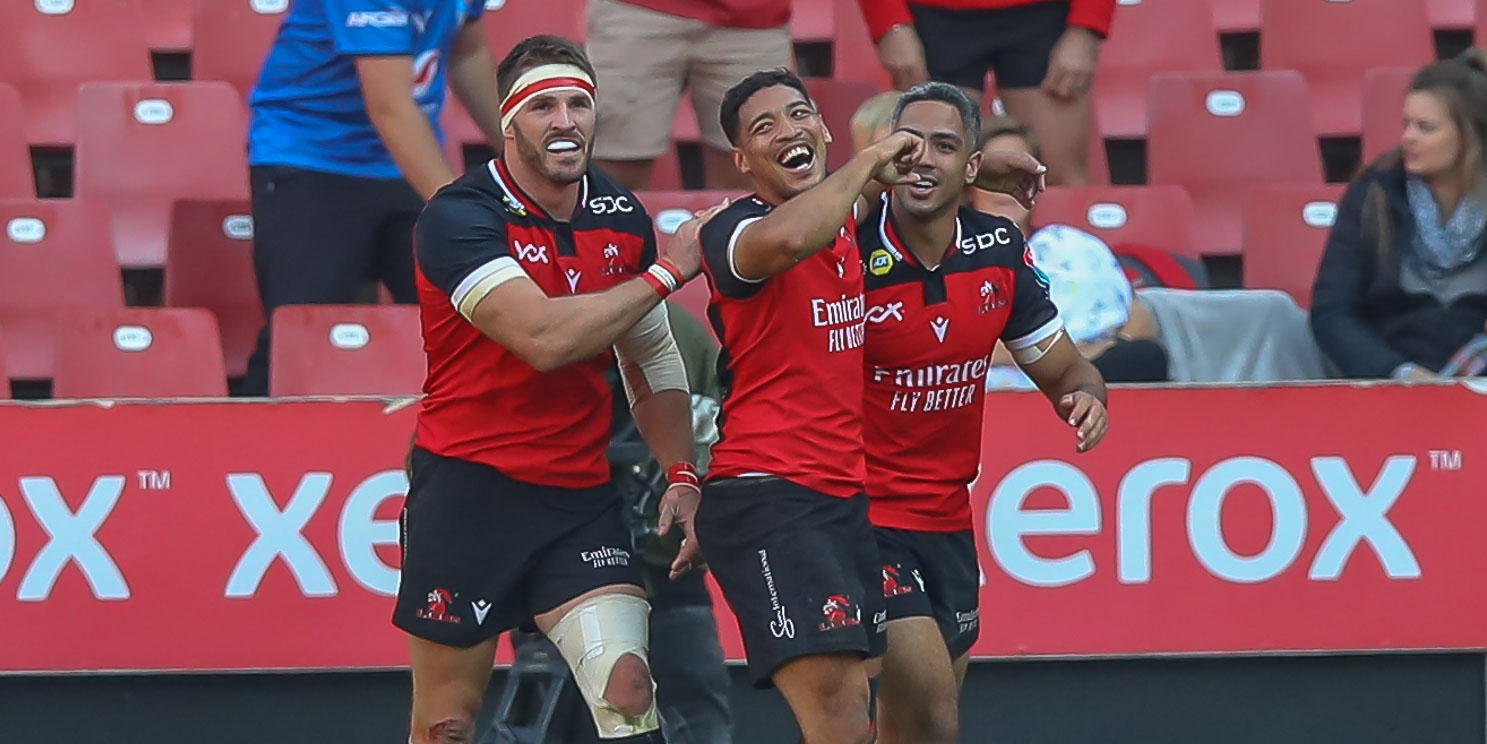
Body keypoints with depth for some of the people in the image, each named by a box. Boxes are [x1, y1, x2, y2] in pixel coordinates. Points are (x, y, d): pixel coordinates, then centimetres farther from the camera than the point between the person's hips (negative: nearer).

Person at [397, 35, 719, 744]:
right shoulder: (457, 218, -14)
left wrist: (681, 476, 7)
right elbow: (545, 337, -26)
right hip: (467, 491, -4)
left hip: (581, 498, 4)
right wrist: (666, 271, -18)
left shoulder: (622, 216, 6)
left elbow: (652, 360, 19)